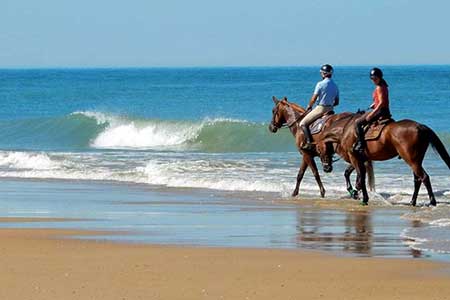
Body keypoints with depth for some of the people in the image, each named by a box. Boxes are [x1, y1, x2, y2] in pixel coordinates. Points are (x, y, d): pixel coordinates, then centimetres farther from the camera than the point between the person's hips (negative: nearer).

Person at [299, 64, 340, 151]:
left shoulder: (320, 84, -13)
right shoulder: (335, 86, 9)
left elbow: (313, 99, -12)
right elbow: (337, 102, 14)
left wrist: (309, 106, 5)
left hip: (320, 108, -7)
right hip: (330, 109, 7)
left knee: (303, 124, -3)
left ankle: (309, 142, -16)